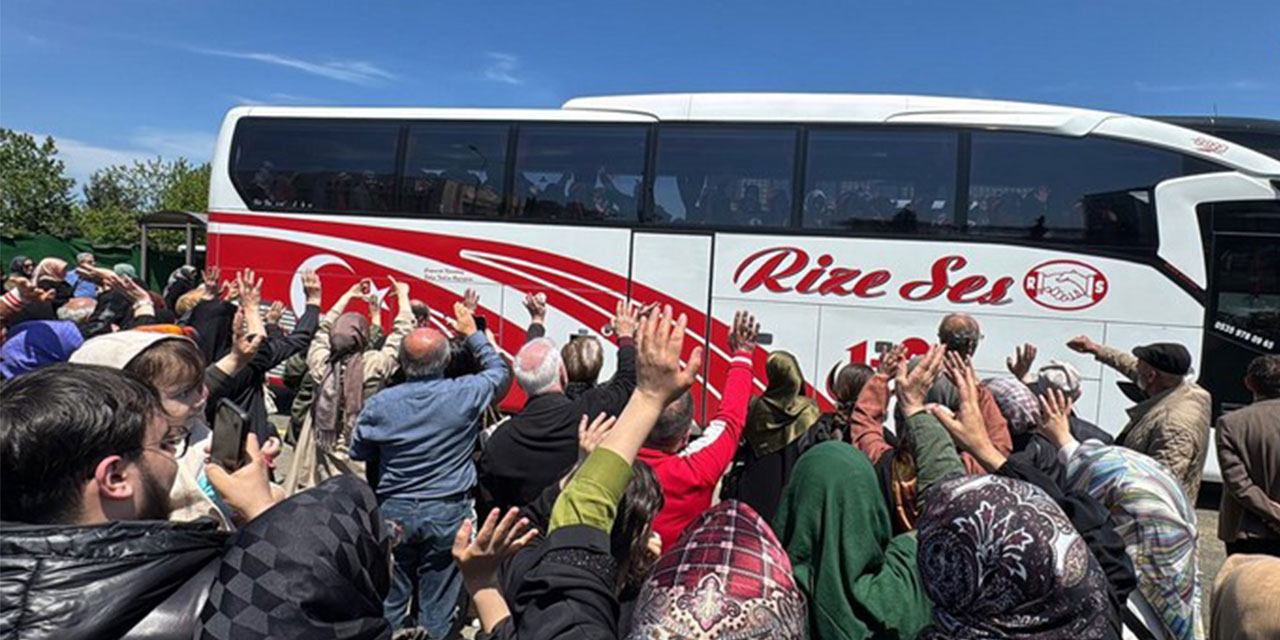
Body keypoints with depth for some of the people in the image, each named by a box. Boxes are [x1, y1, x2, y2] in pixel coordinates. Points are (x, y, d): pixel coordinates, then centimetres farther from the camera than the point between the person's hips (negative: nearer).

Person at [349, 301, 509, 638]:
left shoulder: (379, 404, -8)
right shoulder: (466, 394, -13)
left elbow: (360, 456, 3)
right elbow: (499, 371, 7)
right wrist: (473, 334, 17)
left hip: (394, 512, 2)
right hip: (447, 513, -1)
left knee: (390, 600, 16)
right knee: (437, 606, 9)